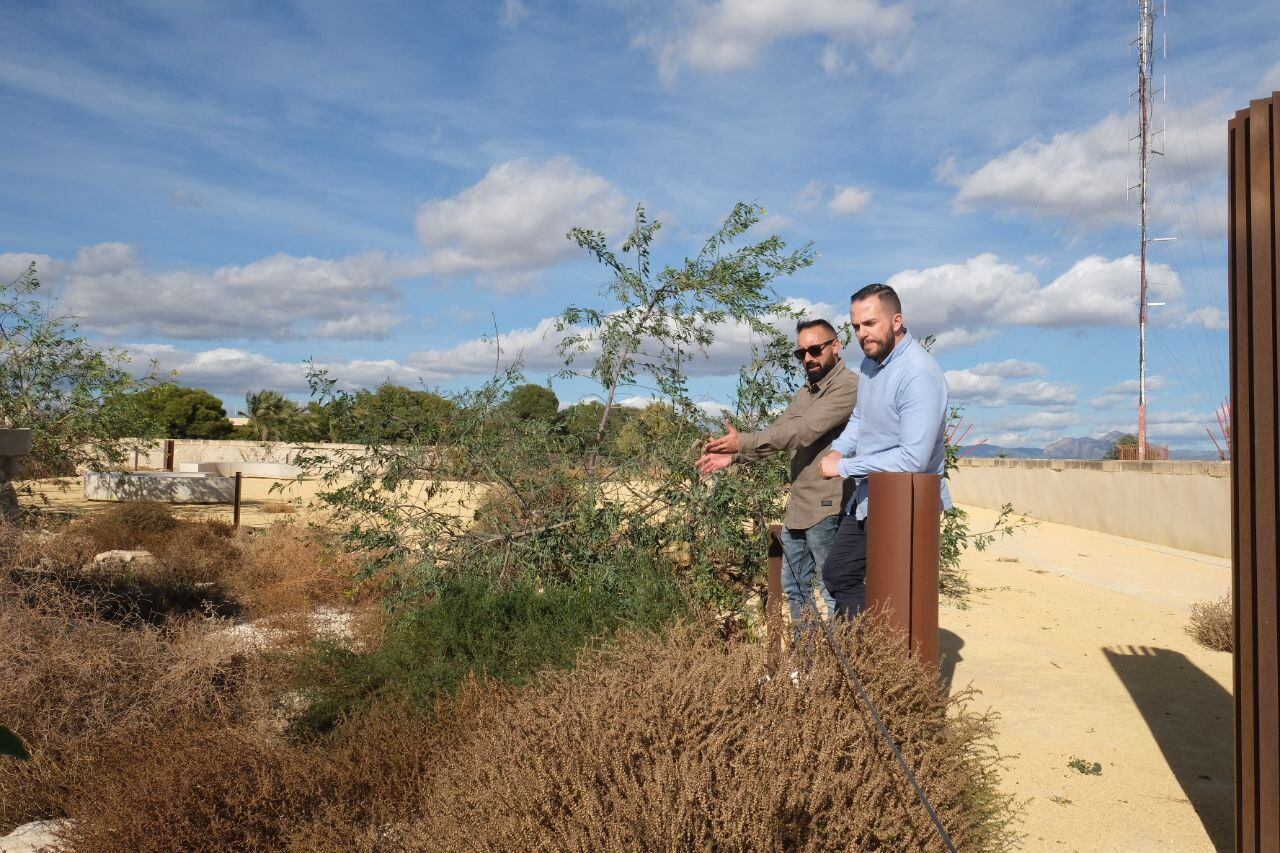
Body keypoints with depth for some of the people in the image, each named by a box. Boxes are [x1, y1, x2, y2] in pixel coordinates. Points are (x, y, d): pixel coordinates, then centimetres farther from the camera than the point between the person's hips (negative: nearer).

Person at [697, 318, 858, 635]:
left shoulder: (848, 386, -14)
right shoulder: (805, 393, 17)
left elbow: (803, 430, -23)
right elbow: (778, 431, 11)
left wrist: (744, 442, -24)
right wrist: (734, 456, -3)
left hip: (826, 509, -10)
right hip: (797, 508, 10)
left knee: (833, 591, -1)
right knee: (794, 587, 19)